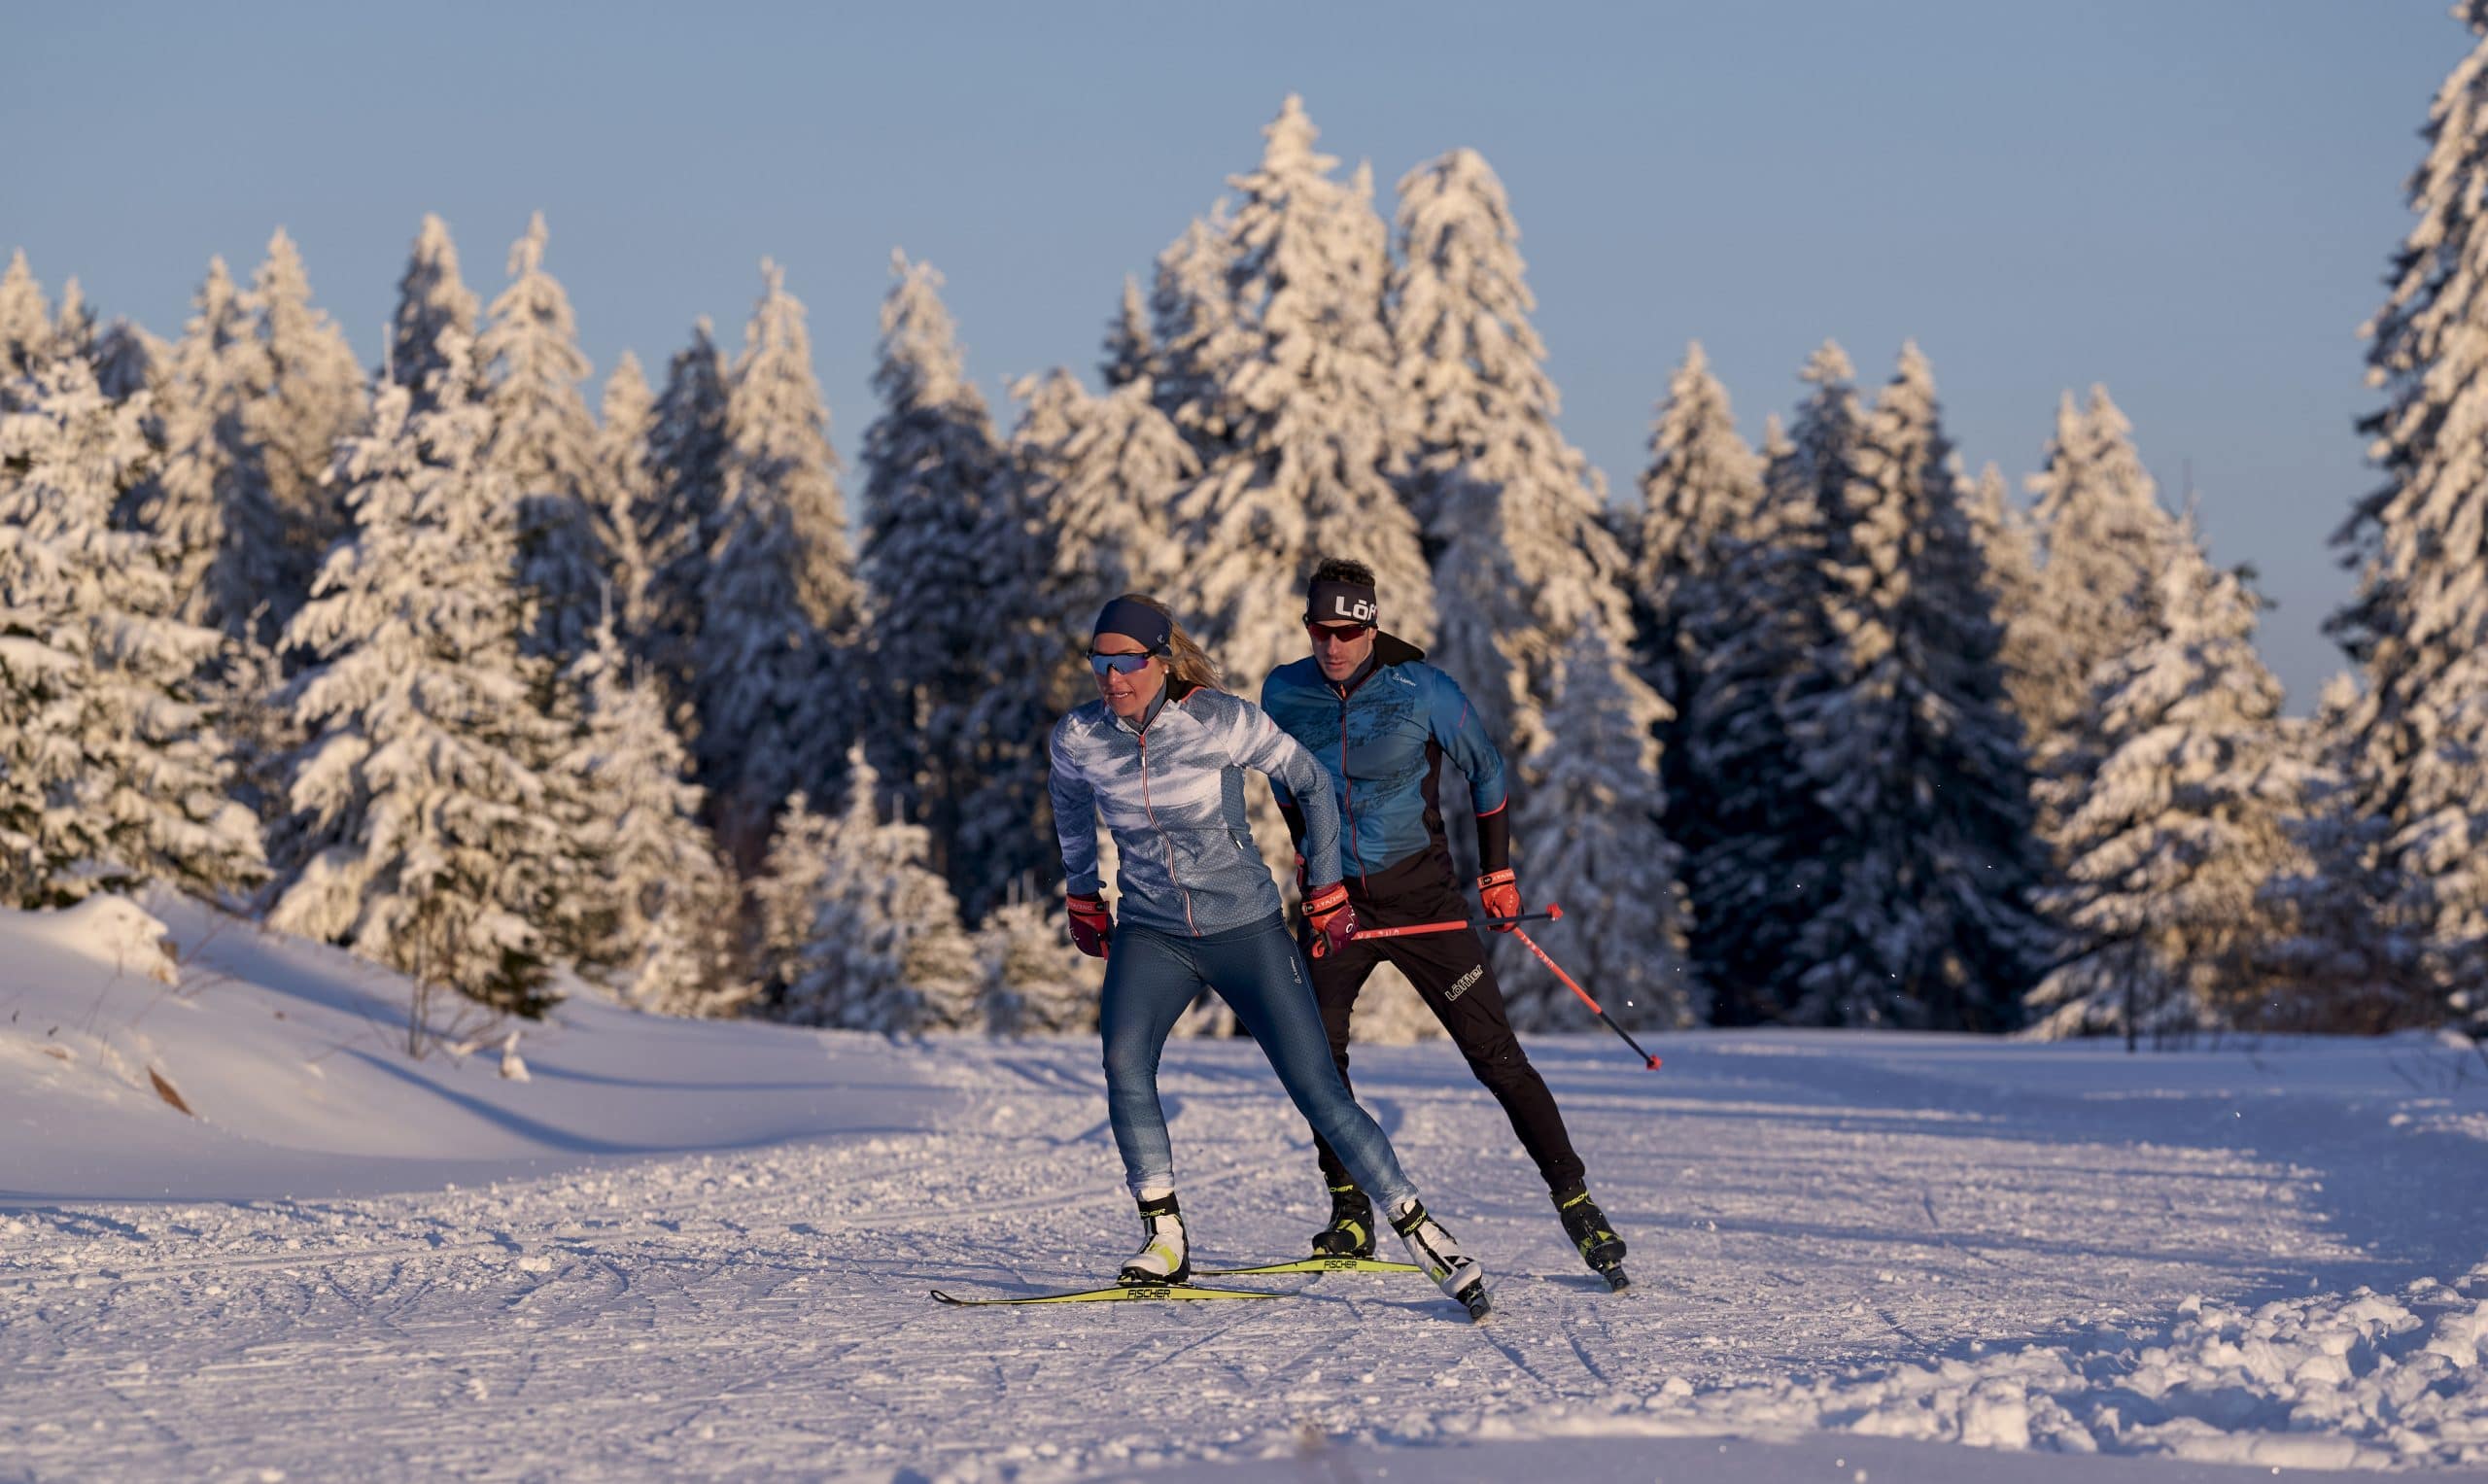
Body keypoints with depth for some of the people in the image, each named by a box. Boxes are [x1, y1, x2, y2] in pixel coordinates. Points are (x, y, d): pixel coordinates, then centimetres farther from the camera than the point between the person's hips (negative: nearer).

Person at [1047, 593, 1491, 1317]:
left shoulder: (1222, 721, -16)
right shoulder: (1078, 738, -7)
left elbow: (1310, 781, -1)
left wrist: (1326, 888, 5)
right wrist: (1081, 891, 24)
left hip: (1246, 929, -2)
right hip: (1150, 934, 2)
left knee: (1318, 1091, -8)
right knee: (1123, 1063, -24)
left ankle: (1420, 1232, 5)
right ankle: (1164, 1239, -12)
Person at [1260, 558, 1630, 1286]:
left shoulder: (1422, 690, -12)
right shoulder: (1284, 693, -3)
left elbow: (1486, 772, 3)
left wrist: (1497, 872, 6)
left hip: (1421, 893, -3)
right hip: (1334, 899, 3)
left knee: (1494, 1053, -6)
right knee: (1316, 1053, -10)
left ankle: (1574, 1199, -1)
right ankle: (1350, 1213, 3)